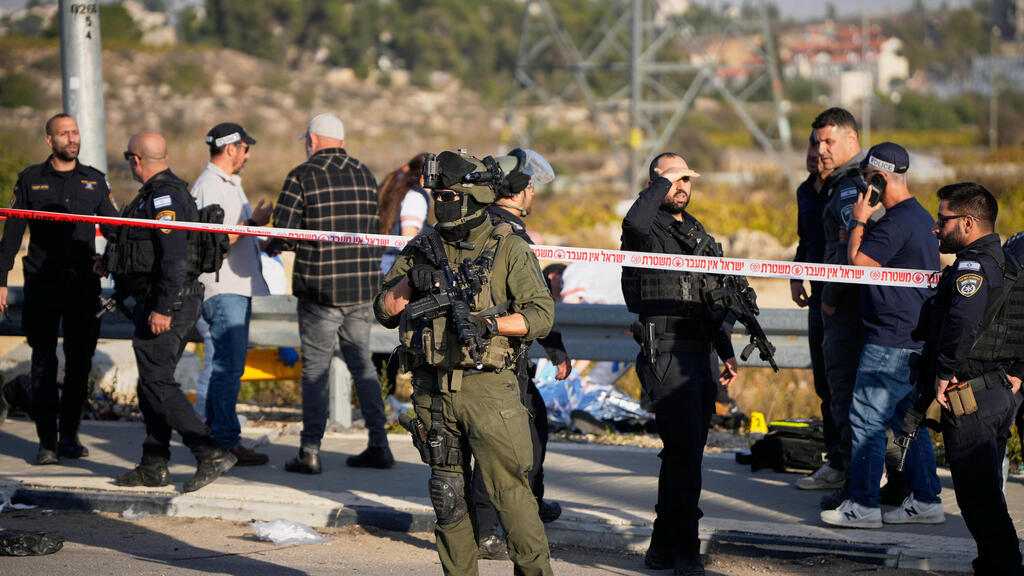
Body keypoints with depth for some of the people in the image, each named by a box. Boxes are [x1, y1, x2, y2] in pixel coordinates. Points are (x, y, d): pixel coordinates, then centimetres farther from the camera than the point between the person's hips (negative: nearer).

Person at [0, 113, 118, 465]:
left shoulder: (95, 181, 10)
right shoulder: (31, 180, 5)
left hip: (84, 283, 2)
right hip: (43, 284, -2)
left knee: (80, 362, 4)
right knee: (44, 363, -3)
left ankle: (69, 435, 14)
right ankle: (47, 440, 0)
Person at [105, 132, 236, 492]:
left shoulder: (164, 196, -17)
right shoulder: (159, 193, 16)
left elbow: (176, 256, -25)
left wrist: (162, 308, -26)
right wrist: (113, 262, 38)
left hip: (167, 301, -11)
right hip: (161, 303, 11)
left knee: (157, 383, -12)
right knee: (152, 383, 13)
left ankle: (211, 454, -17)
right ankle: (154, 466, 18)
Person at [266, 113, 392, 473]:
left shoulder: (303, 177, -7)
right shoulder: (365, 175, 9)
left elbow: (281, 232, -10)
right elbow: (372, 228, 13)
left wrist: (273, 248, 12)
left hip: (320, 287, -5)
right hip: (362, 286, 5)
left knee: (315, 369, 1)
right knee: (362, 363, 14)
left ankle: (310, 452, 0)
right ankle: (378, 445, 11)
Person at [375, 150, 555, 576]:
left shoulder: (509, 249, -1)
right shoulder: (422, 249, 12)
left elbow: (542, 315, -7)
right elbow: (385, 313, 10)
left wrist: (488, 324, -19)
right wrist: (411, 282, -8)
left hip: (488, 386, -5)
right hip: (433, 391, 5)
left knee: (508, 490, -7)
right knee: (448, 495, 9)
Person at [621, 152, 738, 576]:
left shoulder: (697, 232, 21)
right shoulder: (649, 229, -4)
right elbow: (635, 223, -32)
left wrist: (726, 351, 25)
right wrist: (662, 182, -18)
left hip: (698, 356, 8)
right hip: (665, 354, -8)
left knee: (685, 455, 10)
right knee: (684, 451, -15)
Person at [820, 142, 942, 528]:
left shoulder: (897, 223, -18)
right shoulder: (920, 217, 15)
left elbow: (857, 263, -16)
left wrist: (858, 222, -5)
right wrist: (864, 222, 16)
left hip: (891, 341, -10)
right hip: (916, 338, 10)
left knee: (867, 417, -6)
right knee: (908, 419, 14)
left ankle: (864, 505, -5)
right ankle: (925, 500, 16)